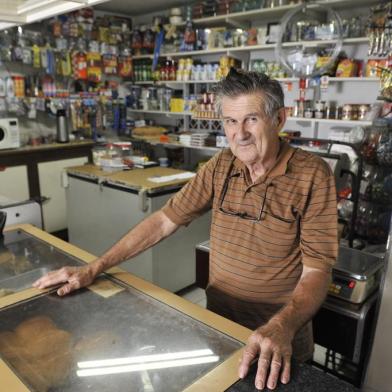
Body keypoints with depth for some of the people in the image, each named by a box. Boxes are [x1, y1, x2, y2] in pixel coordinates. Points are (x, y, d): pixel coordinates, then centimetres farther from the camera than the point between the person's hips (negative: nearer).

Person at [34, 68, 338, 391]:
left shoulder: (312, 175, -17)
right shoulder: (221, 166, -4)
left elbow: (317, 269, -19)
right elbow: (165, 221, -4)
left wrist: (282, 328, -38)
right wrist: (93, 269, -8)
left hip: (281, 339, -3)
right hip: (218, 323, 4)